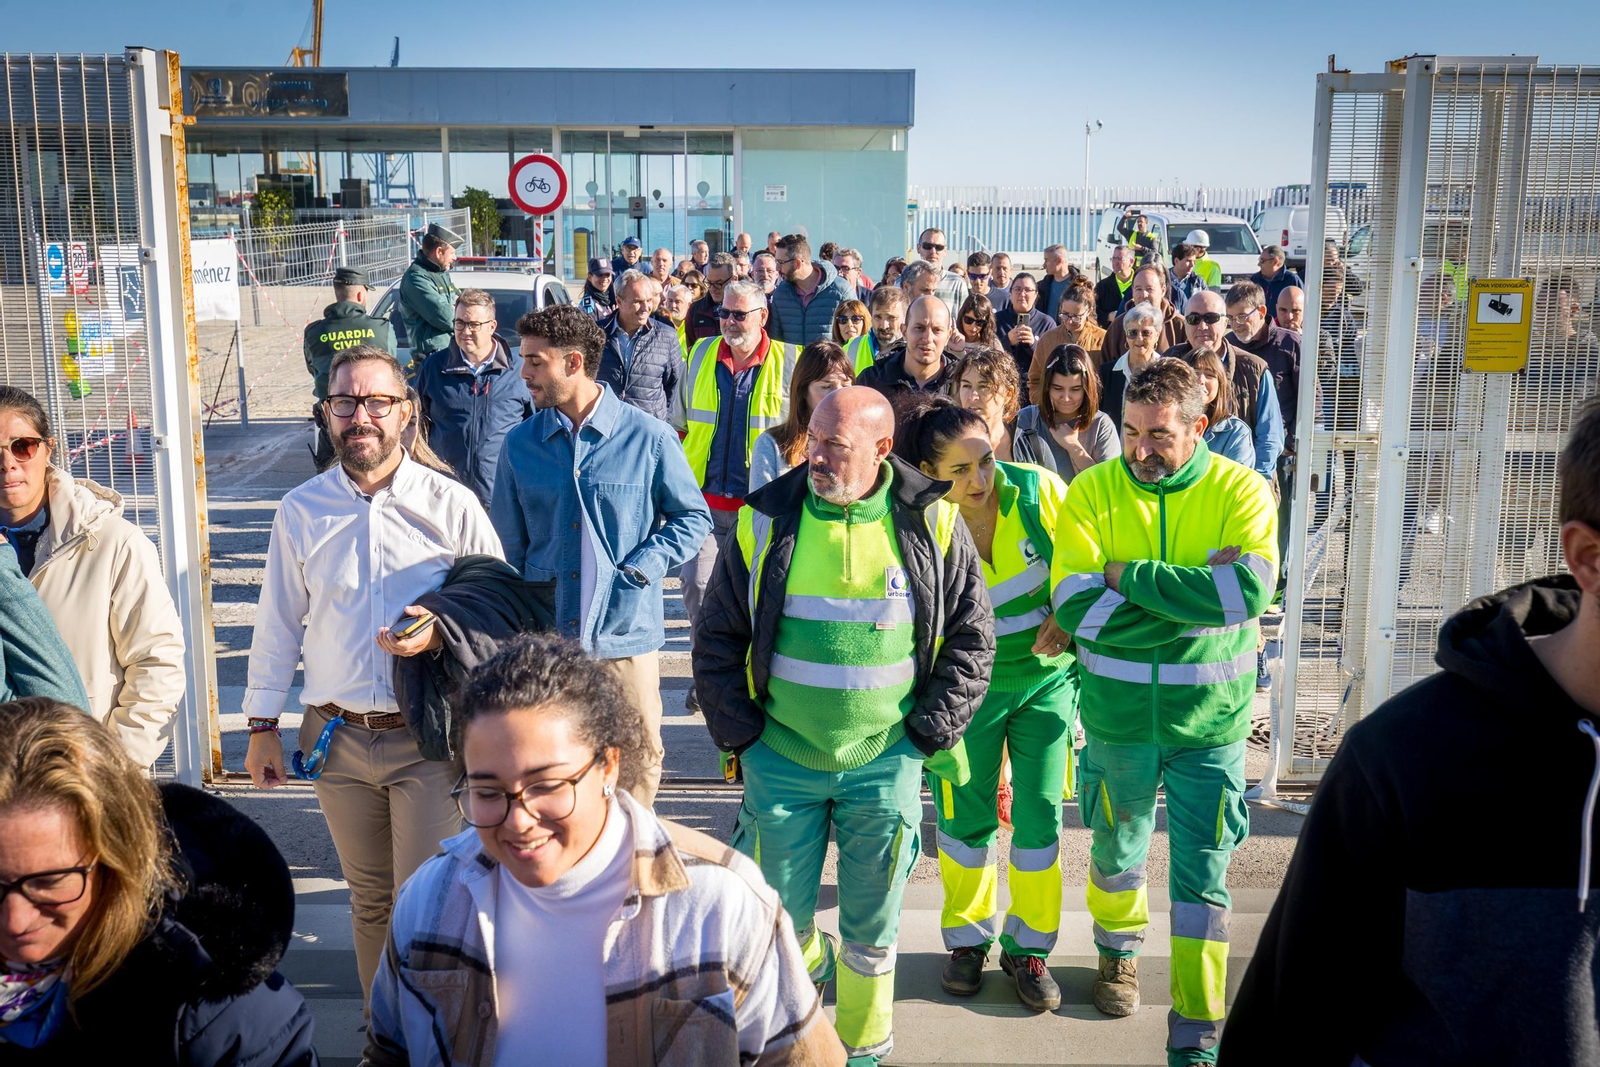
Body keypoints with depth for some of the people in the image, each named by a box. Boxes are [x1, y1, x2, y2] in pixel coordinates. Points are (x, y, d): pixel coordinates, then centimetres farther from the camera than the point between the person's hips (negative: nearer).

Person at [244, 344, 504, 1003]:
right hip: (337, 737, 3)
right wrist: (262, 726, 13)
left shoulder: (452, 505, -4)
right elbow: (278, 623, 12)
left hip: (428, 735, -3)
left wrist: (442, 632, -17)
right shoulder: (301, 510, 4)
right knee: (369, 900, 16)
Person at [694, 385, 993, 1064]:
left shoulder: (932, 525, -6)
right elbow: (717, 639, 3)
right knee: (780, 915, 10)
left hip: (885, 761, 0)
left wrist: (929, 734, -3)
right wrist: (740, 735, -1)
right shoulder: (766, 522, -5)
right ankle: (811, 967, 41)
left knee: (872, 924, 12)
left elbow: (971, 638, 2)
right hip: (781, 759, 1)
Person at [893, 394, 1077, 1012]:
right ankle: (968, 938, 30)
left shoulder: (1035, 491, -13)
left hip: (1047, 677, 1)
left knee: (1040, 815, 4)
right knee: (966, 816, 8)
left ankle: (1028, 947, 22)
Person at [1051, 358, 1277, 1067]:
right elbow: (1074, 607, -18)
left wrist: (1131, 575, -22)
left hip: (1210, 720, -1)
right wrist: (1194, 590, -21)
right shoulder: (1091, 492, -6)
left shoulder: (1240, 491, -9)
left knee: (1202, 876, 4)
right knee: (1117, 850, 21)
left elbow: (1249, 591, -26)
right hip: (1118, 715, 2)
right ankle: (1118, 949, 50)